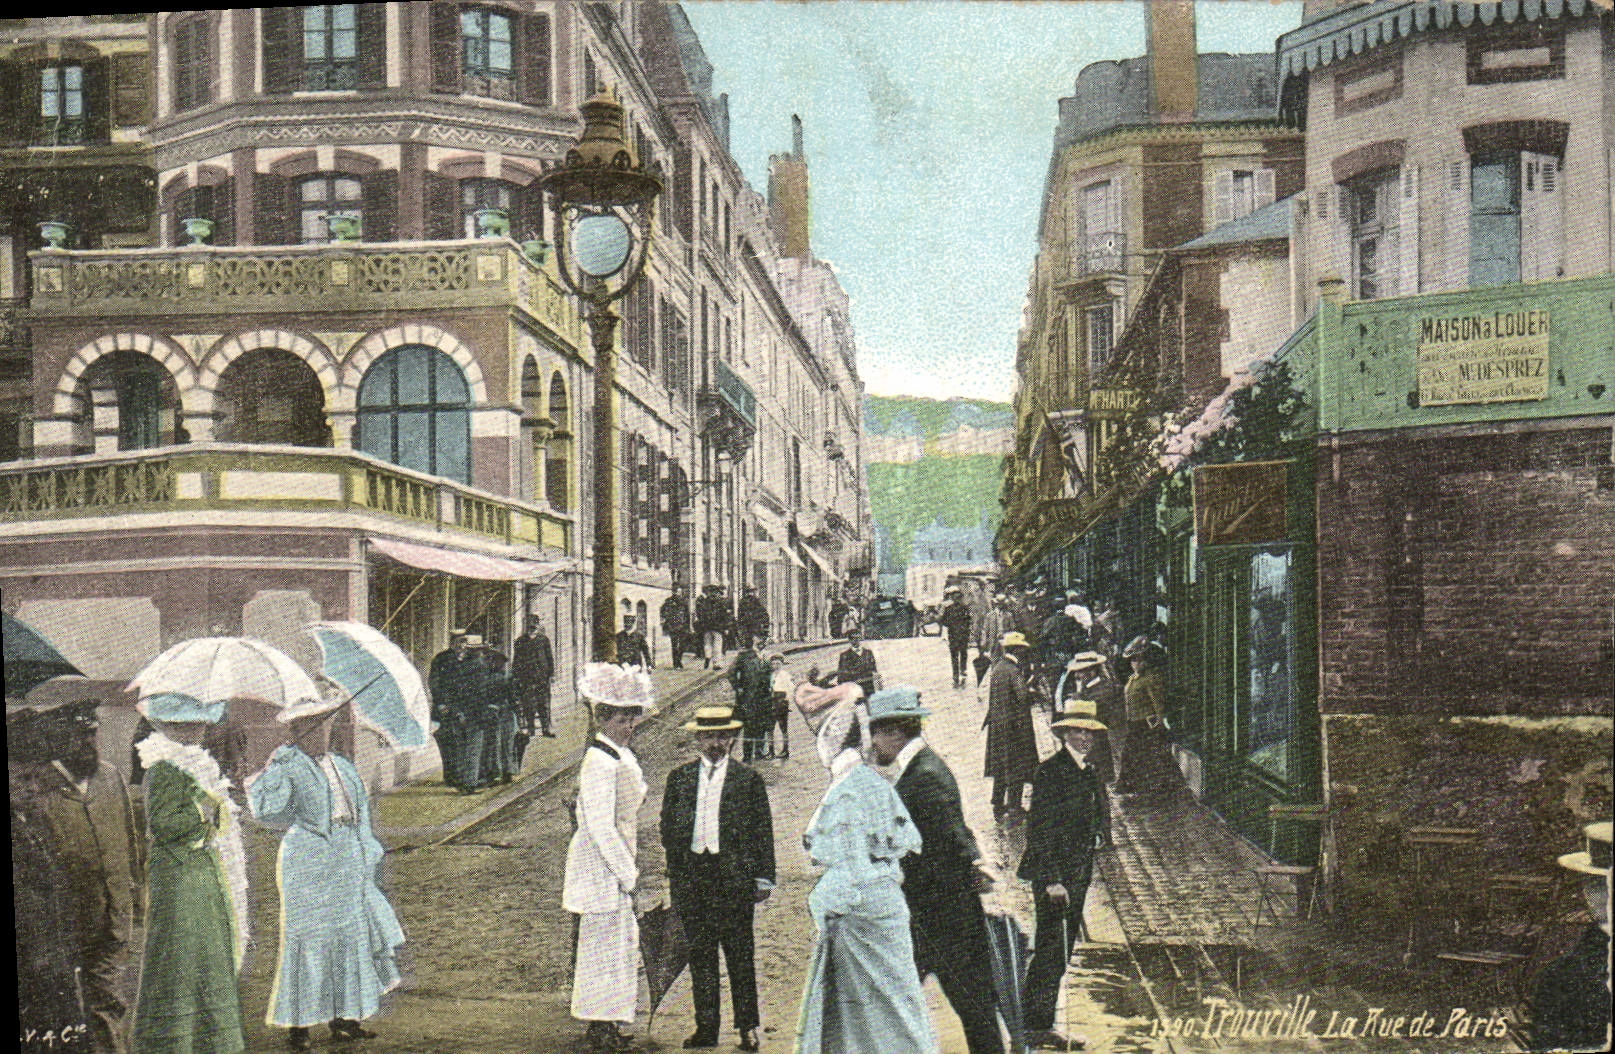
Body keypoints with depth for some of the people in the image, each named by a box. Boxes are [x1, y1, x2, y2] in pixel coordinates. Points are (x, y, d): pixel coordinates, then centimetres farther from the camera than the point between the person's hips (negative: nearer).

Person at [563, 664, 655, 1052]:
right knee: (607, 943, -1)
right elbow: (600, 827, -23)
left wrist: (630, 867, 16)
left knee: (623, 943, 16)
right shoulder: (599, 762, -20)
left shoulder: (622, 756, 10)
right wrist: (628, 872, -20)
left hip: (619, 865, 10)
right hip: (603, 869, -10)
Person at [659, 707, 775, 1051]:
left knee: (739, 954, -1)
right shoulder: (679, 778, 11)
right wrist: (676, 870, 1)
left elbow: (763, 832, 3)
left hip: (734, 877, -3)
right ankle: (706, 1026, 14)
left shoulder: (748, 779, 4)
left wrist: (764, 878, -2)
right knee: (700, 954, 7)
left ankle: (747, 1026, 5)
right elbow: (667, 828, 12)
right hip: (691, 877, 3)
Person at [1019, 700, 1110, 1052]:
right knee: (1050, 952, -7)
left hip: (1078, 874, 9)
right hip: (1053, 875, -9)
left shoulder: (1089, 773, 14)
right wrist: (1052, 880, -20)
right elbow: (1040, 830, -17)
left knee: (1060, 953, 12)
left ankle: (1041, 1026, 18)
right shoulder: (1050, 772, -13)